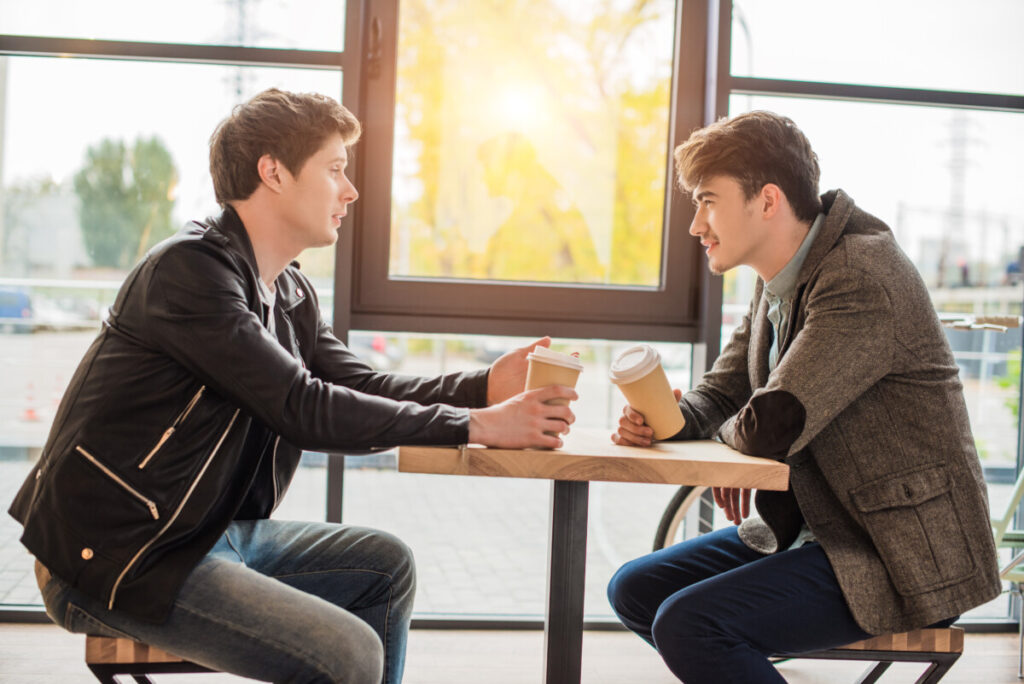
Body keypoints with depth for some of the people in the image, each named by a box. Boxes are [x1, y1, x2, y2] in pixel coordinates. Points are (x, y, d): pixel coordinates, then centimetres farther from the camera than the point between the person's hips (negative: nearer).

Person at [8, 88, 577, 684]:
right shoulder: (189, 268, -19)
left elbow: (359, 387, 7)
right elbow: (304, 410, -24)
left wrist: (485, 387, -7)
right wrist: (474, 427, -23)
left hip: (210, 533, 9)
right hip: (113, 560, -9)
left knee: (386, 564, 10)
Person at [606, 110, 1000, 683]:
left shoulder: (863, 278, -23)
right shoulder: (781, 281, 8)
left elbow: (768, 427, -28)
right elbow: (720, 394, 13)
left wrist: (729, 433, -5)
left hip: (905, 560, -9)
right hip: (814, 525, 9)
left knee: (686, 625, -24)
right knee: (635, 590, 7)